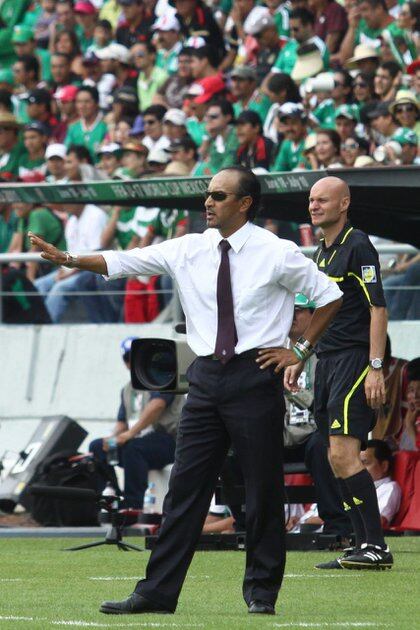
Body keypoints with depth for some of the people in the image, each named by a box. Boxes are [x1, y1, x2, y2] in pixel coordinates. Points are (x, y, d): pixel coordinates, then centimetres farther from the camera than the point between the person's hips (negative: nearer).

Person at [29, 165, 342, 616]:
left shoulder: (276, 253, -4)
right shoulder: (188, 250, 6)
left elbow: (330, 296, 5)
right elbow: (123, 262, 2)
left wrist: (300, 349, -1)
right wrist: (70, 260, -12)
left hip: (254, 375, -4)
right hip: (206, 377, 4)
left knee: (263, 490, 1)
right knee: (185, 486, 3)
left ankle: (261, 592, 13)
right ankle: (158, 592, 3)